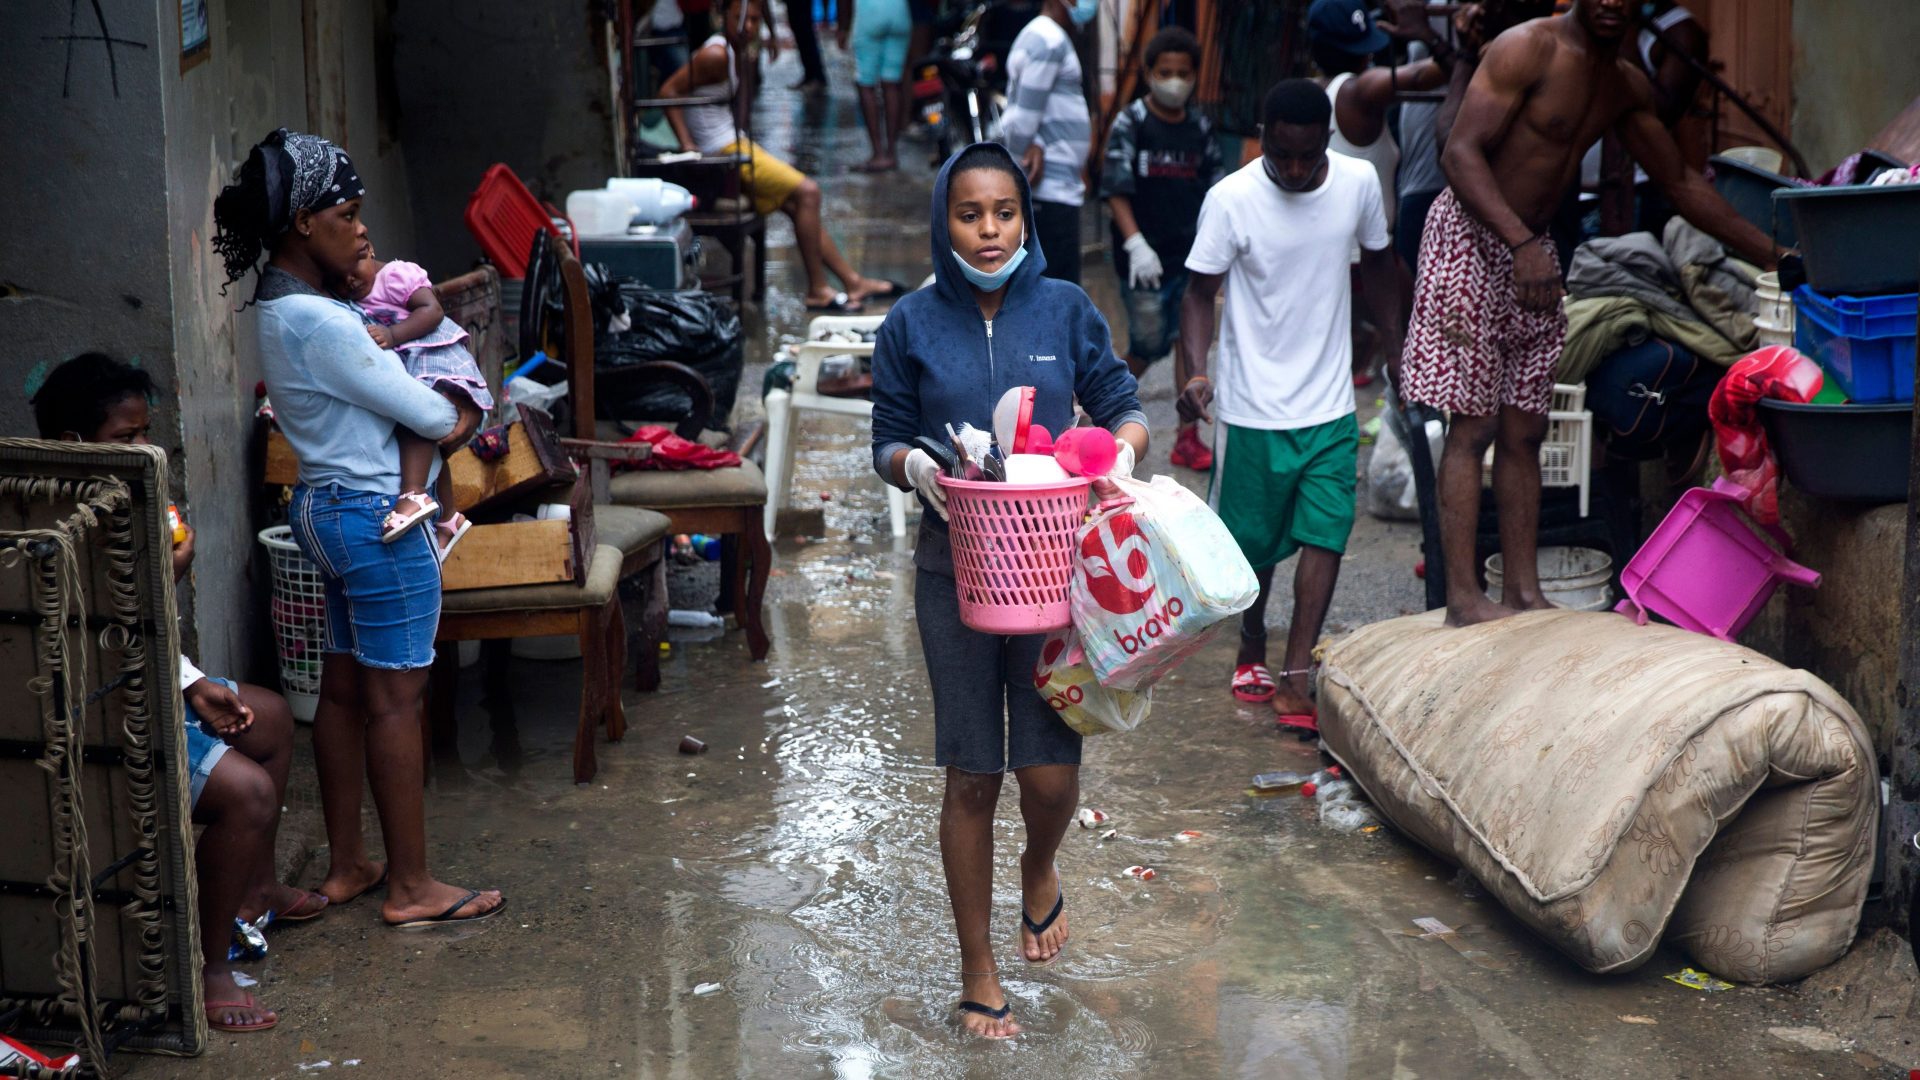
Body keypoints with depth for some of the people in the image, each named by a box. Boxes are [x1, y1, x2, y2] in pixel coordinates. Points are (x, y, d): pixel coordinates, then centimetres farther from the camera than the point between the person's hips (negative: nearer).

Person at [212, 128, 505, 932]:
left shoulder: (282, 305, 8)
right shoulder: (318, 323, -24)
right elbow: (430, 417, -19)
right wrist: (459, 418, 2)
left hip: (327, 508, 10)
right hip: (376, 515, -10)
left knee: (344, 688, 16)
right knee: (396, 699, -3)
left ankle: (346, 866, 25)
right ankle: (411, 888, 5)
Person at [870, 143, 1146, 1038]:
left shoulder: (1066, 310, 1)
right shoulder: (912, 326, 1)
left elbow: (1122, 407, 8)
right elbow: (888, 441, 7)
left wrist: (1122, 448, -14)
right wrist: (913, 467, -16)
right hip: (955, 566, 0)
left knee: (1050, 772, -4)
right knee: (972, 778, 5)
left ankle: (1039, 872, 34)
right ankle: (978, 971, 20)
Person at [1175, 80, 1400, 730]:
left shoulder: (1359, 183, -4)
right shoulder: (1231, 199, -14)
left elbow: (1378, 261, 13)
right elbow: (1202, 291, -9)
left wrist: (1397, 348, 15)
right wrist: (1196, 373, -24)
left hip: (1331, 405, 2)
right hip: (1254, 406, -2)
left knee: (1326, 534, -7)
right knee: (1253, 542, 9)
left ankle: (1295, 680, -5)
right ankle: (1252, 646, 34)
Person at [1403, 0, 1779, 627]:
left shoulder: (1627, 86, 9)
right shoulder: (1528, 50, -15)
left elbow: (1680, 185, 17)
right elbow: (1460, 153, -22)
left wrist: (1775, 257, 14)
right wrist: (1522, 243, -33)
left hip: (1533, 249, 8)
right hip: (1471, 237, -8)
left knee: (1524, 430, 6)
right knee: (1474, 426, -8)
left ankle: (1524, 592, 9)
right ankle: (1464, 597, -7)